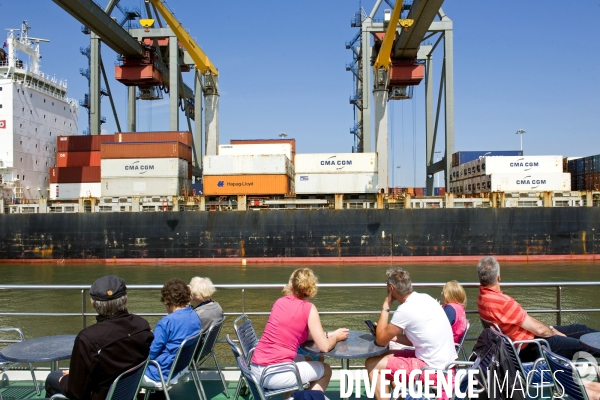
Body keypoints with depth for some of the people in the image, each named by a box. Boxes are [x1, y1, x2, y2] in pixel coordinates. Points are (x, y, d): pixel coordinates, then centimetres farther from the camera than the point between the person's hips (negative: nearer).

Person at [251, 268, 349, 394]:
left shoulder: (279, 302, 10)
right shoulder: (308, 308, -8)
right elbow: (324, 347, -7)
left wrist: (328, 334, 21)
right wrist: (335, 337, 14)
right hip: (275, 374, -6)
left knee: (305, 359, 33)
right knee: (325, 370, 18)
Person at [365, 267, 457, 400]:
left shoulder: (405, 309, -20)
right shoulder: (425, 298, 4)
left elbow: (381, 340, -7)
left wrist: (385, 307, -2)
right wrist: (393, 336, 9)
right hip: (446, 364, 9)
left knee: (373, 364, -2)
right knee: (390, 357, 22)